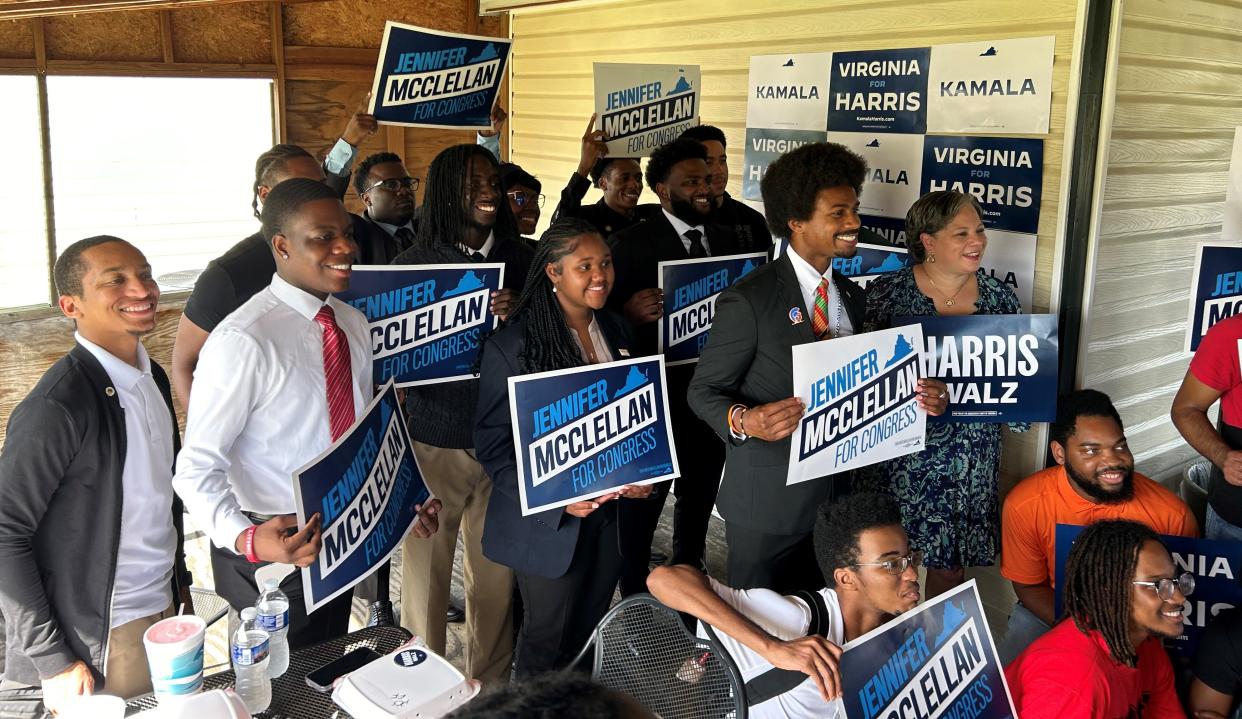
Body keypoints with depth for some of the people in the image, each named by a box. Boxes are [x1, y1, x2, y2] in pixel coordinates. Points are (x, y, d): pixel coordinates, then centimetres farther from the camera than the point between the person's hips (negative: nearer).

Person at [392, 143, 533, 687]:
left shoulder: (522, 259, 5)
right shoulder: (414, 263, -2)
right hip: (435, 438, -2)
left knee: (497, 567, 10)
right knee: (426, 566, 4)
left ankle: (493, 681, 30)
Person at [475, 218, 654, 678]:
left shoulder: (618, 333, 5)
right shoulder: (511, 346, -14)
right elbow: (493, 444, -13)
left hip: (613, 512, 5)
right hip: (550, 523, -5)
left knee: (592, 635, 18)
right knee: (548, 642, 11)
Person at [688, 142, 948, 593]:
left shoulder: (854, 298, 8)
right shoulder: (749, 301, -13)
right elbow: (703, 391, -10)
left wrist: (919, 398, -3)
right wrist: (745, 421, -29)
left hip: (838, 493, 6)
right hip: (768, 504, -5)